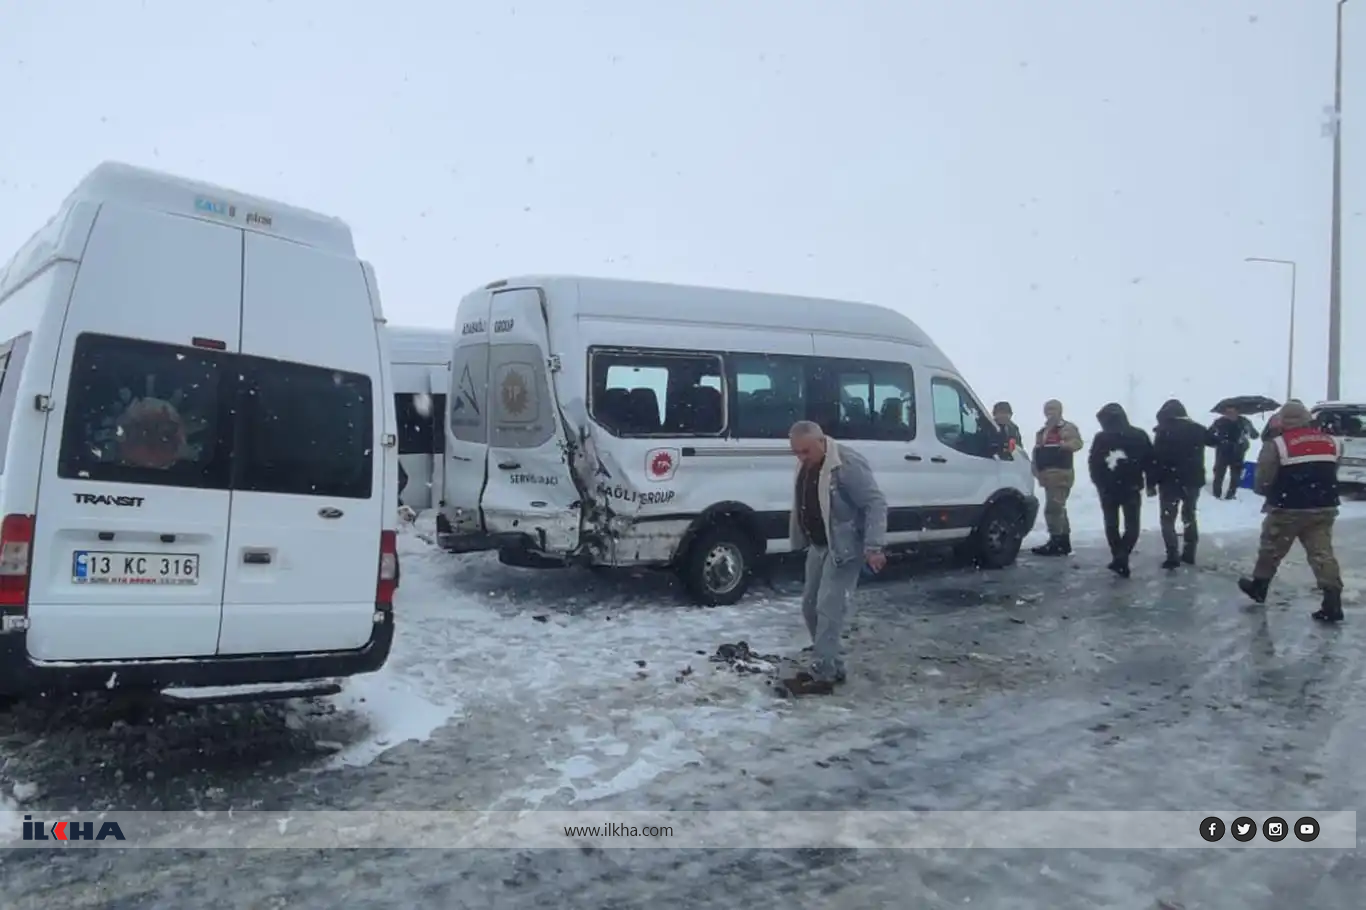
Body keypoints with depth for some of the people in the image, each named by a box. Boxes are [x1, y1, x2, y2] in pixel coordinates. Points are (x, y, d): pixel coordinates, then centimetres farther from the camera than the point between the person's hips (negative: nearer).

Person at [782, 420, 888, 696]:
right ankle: (832, 666, 24)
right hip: (818, 545, 9)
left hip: (844, 547, -9)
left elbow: (876, 504, -23)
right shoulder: (806, 465, 4)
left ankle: (823, 676, -4)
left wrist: (874, 546, -29)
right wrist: (802, 540, 19)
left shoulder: (847, 464, -23)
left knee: (828, 609, -11)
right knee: (810, 606, 12)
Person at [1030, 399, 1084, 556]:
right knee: (1058, 509, 13)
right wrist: (1036, 470, 16)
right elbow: (1037, 452, 27)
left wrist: (1066, 444, -40)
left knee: (1052, 508, -15)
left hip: (1060, 474, -10)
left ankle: (1056, 542, -13)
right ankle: (1064, 542, 20)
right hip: (1047, 475, 10)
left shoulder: (1067, 428, -4)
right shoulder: (1042, 432, 22)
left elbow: (1077, 443, -20)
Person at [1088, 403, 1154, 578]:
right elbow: (1149, 461, 1)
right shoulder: (1139, 436, -2)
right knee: (1132, 525, 7)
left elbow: (1093, 464, -4)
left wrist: (1099, 483, 10)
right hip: (1132, 488, 1)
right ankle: (1121, 558, -11)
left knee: (1112, 525, 13)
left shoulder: (1101, 438, -8)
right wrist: (1150, 483, 10)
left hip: (1107, 489, 0)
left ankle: (1119, 558, 15)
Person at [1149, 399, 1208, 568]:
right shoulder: (1197, 429, 4)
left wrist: (1151, 483, -9)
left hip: (1170, 482, -5)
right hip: (1193, 481, 5)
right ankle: (1189, 554, 23)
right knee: (1189, 516, 20)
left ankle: (1172, 557, -3)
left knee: (1168, 519, 4)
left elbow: (1156, 458, -15)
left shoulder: (1164, 431, -12)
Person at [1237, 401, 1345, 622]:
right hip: (1324, 508, 4)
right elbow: (1331, 474, 14)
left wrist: (1272, 493, 13)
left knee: (1271, 549, 14)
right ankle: (1333, 603, -4)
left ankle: (1258, 587, 30)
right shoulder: (1331, 442, 6)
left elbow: (1262, 484, -9)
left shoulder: (1276, 445, -12)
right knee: (1322, 552, 4)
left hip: (1287, 510, -4)